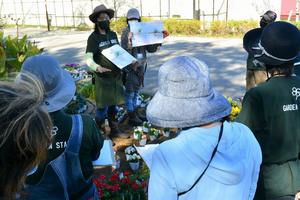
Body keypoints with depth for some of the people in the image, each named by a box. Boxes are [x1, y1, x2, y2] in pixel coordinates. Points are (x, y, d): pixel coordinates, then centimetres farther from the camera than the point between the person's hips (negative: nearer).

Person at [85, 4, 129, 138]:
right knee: (102, 107, -1)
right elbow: (88, 59, -20)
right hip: (102, 77, -6)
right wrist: (97, 68, -39)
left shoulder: (113, 34, 7)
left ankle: (114, 130, 30)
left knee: (113, 105, 17)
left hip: (116, 76, 6)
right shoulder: (93, 38, -12)